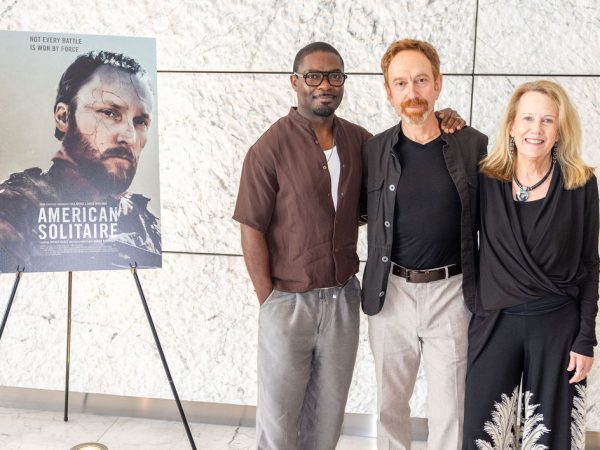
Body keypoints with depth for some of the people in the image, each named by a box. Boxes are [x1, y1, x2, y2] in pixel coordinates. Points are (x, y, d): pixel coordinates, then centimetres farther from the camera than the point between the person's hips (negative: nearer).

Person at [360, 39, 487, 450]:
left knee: (449, 408, 8)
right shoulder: (373, 151, 0)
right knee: (390, 404, 16)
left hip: (450, 292, -1)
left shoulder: (474, 145, -4)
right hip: (390, 292, 2)